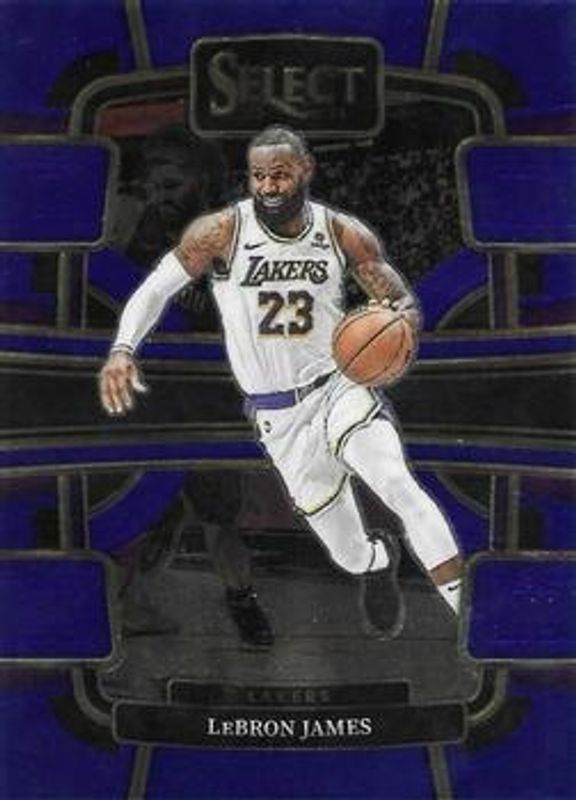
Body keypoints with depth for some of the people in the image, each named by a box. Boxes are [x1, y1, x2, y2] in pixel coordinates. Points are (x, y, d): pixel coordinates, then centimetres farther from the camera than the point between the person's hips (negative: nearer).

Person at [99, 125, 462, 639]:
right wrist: (122, 350, -21)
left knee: (400, 486, -26)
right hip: (279, 417, 0)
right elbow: (156, 288, -4)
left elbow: (403, 304, 0)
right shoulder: (220, 234, -13)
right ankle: (376, 563, 47)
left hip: (342, 387, 0)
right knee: (349, 554, 9)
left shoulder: (345, 235, -8)